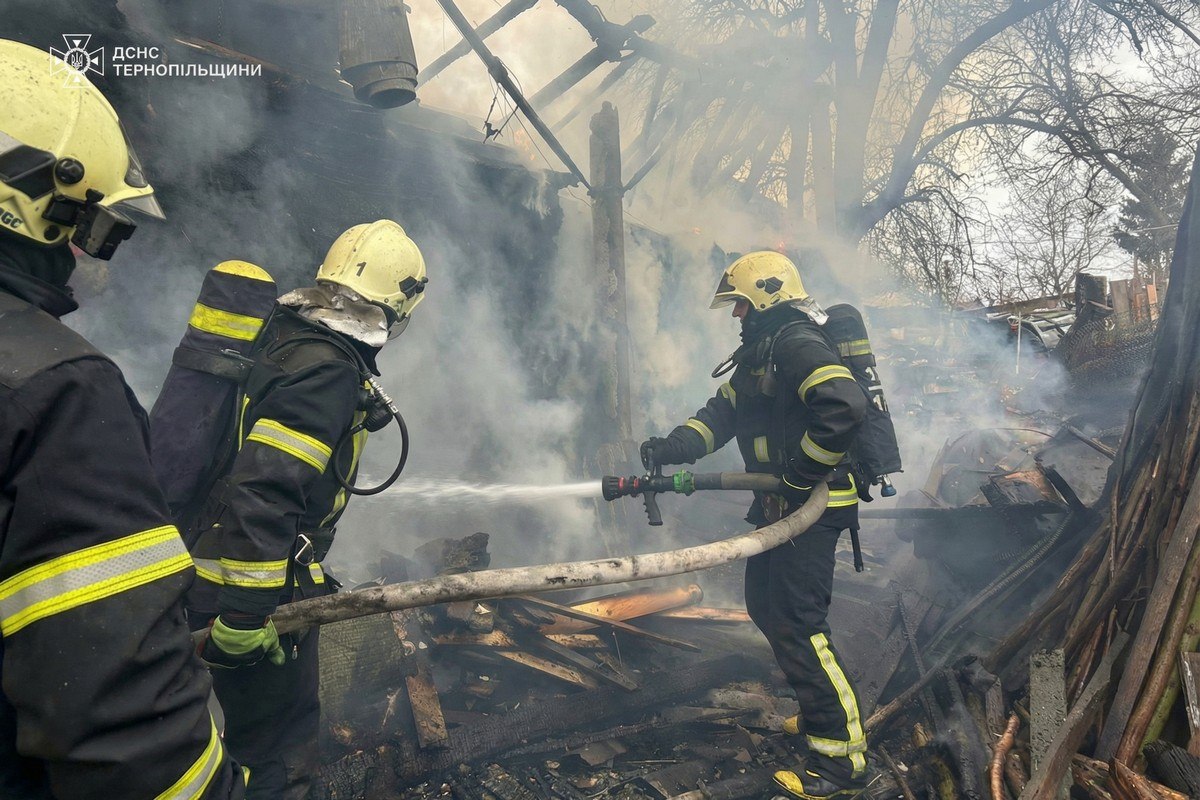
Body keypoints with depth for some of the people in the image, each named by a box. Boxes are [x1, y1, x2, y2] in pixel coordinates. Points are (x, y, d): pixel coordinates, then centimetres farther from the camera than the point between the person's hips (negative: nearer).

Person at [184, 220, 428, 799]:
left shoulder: (285, 333, 7)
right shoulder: (326, 371, -24)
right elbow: (262, 491, -30)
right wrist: (246, 616, -25)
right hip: (253, 590, -9)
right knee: (277, 752, 7)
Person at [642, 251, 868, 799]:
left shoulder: (797, 344, -15)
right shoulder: (759, 353, 18)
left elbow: (844, 406, -30)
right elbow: (722, 412, 13)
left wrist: (800, 476, -23)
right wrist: (672, 447, -3)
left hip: (811, 507, -11)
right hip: (780, 506, 11)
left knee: (798, 624, -9)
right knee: (765, 606, 19)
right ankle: (820, 712, 35)